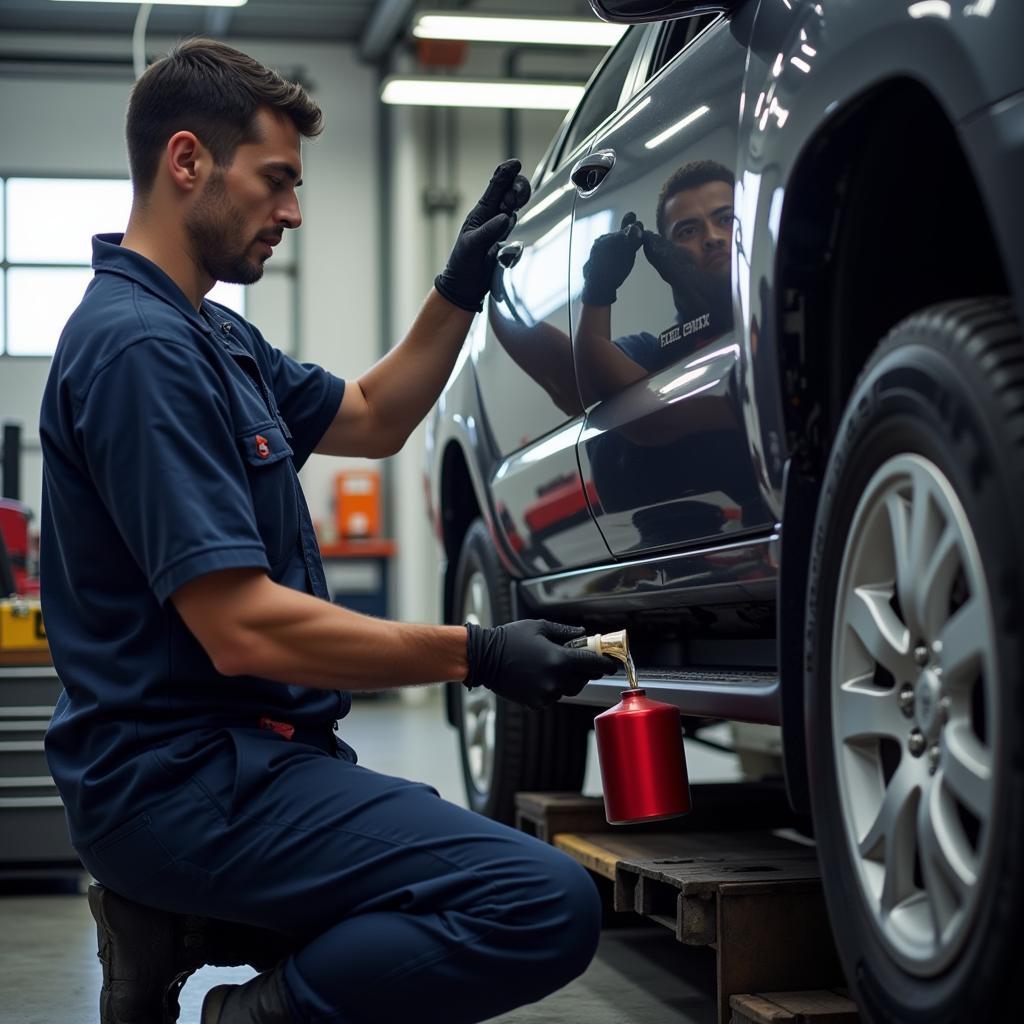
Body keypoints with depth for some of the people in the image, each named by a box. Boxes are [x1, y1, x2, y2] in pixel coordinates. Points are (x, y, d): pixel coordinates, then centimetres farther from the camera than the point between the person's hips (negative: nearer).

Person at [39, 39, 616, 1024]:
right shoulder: (141, 345, -17)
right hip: (189, 781, -11)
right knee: (550, 907, -22)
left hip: (229, 752, 11)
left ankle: (177, 925, 13)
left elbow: (372, 419, 28)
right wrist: (475, 655, -17)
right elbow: (242, 629, -23)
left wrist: (462, 285, 16)